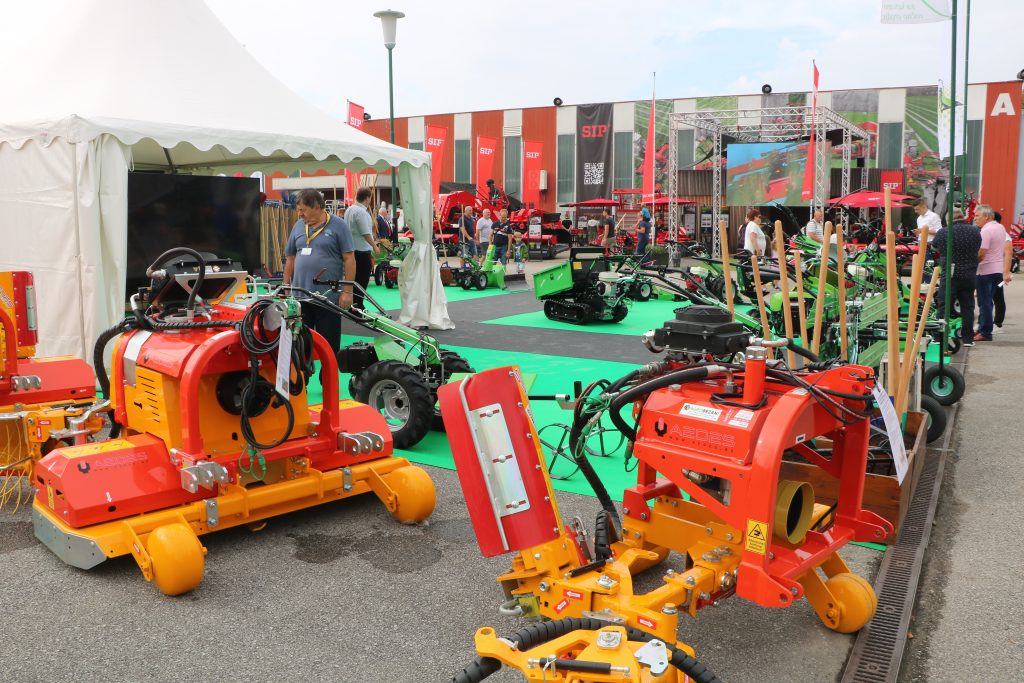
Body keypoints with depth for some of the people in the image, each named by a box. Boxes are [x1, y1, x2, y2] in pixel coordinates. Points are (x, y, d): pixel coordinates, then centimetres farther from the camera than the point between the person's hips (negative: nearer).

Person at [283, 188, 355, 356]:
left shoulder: (338, 226, -3)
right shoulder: (298, 226, 11)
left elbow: (349, 259, -6)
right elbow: (290, 258, 17)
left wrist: (347, 291, -11)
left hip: (329, 297, -4)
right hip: (300, 297, 5)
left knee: (329, 343, 3)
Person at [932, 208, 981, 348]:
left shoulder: (944, 232, -8)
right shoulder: (975, 231, 3)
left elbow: (933, 246, 8)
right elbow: (978, 249, 14)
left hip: (950, 275, -4)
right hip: (969, 275, 4)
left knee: (944, 305, 1)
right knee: (967, 306, 10)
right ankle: (968, 338, 15)